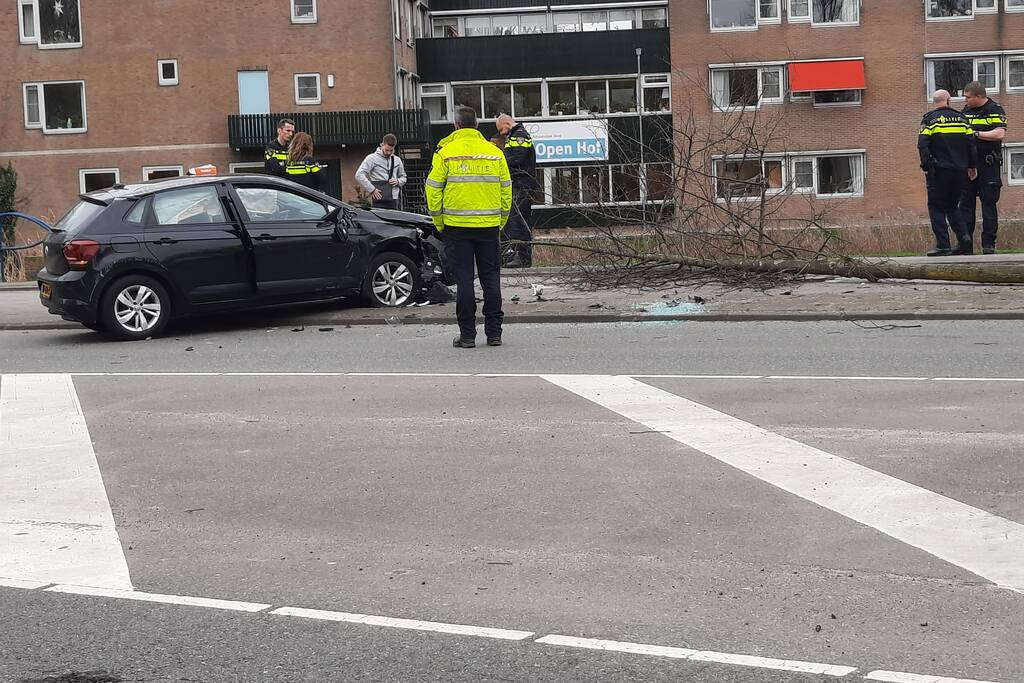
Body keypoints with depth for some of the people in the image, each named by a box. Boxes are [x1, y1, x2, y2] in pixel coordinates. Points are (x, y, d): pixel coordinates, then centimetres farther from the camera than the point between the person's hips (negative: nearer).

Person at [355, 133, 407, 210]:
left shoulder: (397, 160, 16)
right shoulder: (372, 158, -1)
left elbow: (403, 177, 28)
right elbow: (359, 175, -9)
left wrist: (398, 181, 3)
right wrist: (372, 189, -13)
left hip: (393, 201, 5)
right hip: (379, 201, -5)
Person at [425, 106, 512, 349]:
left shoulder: (445, 152, -3)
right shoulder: (495, 152, 6)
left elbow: (433, 190, -4)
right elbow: (506, 190, 8)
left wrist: (439, 224, 6)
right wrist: (500, 222, 16)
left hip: (457, 226, -2)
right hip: (489, 226, 2)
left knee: (464, 280, 1)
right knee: (491, 279, 9)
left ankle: (467, 335, 2)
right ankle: (494, 333, 11)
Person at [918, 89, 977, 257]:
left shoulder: (929, 119, -3)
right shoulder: (961, 118, 9)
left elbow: (923, 145, -11)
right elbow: (971, 144, 8)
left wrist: (926, 167, -5)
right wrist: (972, 166, 15)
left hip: (939, 170, -4)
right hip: (960, 171, 4)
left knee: (936, 207, 2)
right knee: (952, 206, 18)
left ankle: (943, 246, -6)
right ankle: (964, 237, 0)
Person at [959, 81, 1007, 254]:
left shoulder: (995, 110, -6)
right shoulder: (966, 110, 13)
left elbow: (1000, 134, -19)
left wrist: (976, 133, -18)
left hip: (988, 164, -6)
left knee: (989, 204, -1)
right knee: (966, 204, 4)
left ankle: (989, 244, 1)